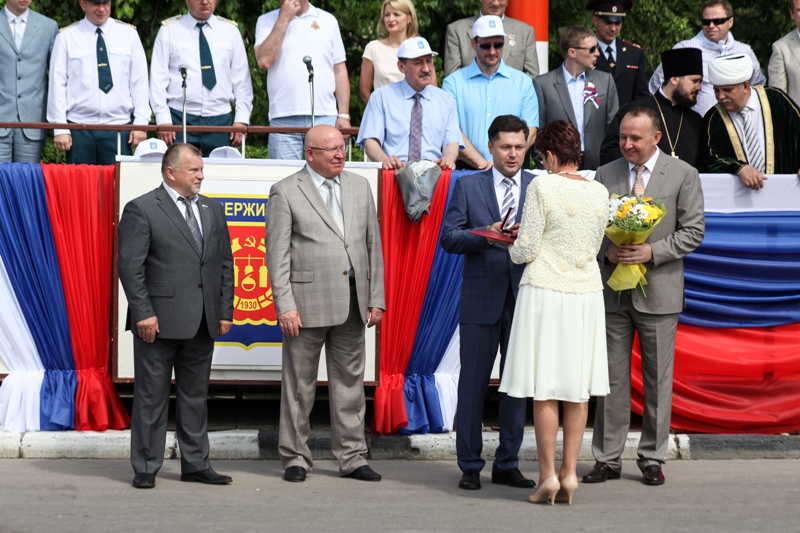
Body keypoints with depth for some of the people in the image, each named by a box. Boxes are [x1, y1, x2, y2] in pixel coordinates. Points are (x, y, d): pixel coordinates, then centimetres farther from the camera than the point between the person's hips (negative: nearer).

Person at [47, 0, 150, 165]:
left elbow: (139, 81, 6)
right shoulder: (67, 37, 3)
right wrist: (60, 129, -4)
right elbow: (57, 84, 1)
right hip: (79, 129, -1)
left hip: (118, 127, 1)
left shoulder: (128, 34, 7)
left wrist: (141, 122, -2)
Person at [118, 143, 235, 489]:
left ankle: (196, 464, 19)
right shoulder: (142, 210, -5)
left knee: (195, 396, 12)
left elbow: (224, 263, 16)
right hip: (159, 322, -6)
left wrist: (225, 311, 9)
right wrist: (144, 313, -16)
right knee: (152, 396, 1)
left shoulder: (213, 210, 14)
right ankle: (146, 468, 9)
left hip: (202, 324, 6)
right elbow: (130, 266, -10)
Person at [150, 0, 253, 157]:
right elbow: (158, 78, 2)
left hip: (220, 120, 2)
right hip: (179, 120, -1)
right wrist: (163, 120, -7)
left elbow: (242, 79, 9)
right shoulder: (169, 30, 5)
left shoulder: (230, 30, 10)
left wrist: (241, 120, 0)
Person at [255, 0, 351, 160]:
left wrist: (344, 115, 4)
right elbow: (264, 61, -9)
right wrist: (284, 18, -7)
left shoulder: (328, 20, 13)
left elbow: (340, 70, 12)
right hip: (283, 119, -1)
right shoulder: (267, 21, 8)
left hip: (325, 118, 1)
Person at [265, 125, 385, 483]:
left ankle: (351, 457, 16)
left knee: (350, 382, 9)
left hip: (353, 303, 4)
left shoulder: (359, 187, 13)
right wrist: (285, 306, -12)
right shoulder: (285, 192, -2)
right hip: (307, 302, -4)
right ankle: (295, 458, 13)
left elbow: (373, 245, 14)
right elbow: (277, 254, -5)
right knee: (299, 384, 3)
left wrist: (376, 299, 9)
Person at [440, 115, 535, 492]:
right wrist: (486, 235, -15)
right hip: (481, 299, -1)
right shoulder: (468, 187, 7)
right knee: (473, 383, 1)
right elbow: (449, 238, 0)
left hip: (524, 299, 1)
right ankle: (470, 466, 9)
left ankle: (507, 464, 15)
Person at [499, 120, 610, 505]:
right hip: (586, 293, 5)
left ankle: (548, 475, -1)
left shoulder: (542, 187, -10)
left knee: (544, 390, 0)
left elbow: (527, 249, -9)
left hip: (545, 292, -5)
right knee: (578, 390, 8)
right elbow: (593, 246, 13)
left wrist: (510, 247, 12)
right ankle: (569, 473, 10)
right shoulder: (599, 192, 4)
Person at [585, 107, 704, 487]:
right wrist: (606, 251, -9)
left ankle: (652, 459, 14)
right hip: (613, 291, 2)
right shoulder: (605, 175, 8)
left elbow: (693, 231, -2)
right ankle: (608, 459, 10)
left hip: (658, 292, -2)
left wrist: (652, 252, -14)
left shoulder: (682, 175, 0)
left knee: (658, 380, 4)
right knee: (612, 378, 4)